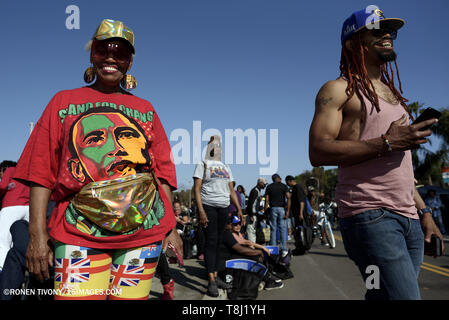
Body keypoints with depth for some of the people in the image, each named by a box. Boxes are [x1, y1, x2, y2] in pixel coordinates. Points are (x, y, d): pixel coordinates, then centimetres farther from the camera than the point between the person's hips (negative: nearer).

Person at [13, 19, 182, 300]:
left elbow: (162, 172, 10)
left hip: (145, 230, 2)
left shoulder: (145, 109, 13)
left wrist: (171, 228, 4)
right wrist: (37, 234, -5)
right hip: (79, 232, -1)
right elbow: (40, 171, 4)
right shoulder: (64, 102, 10)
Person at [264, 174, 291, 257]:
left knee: (273, 229, 5)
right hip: (282, 208, -1)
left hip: (273, 209, 1)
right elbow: (288, 198, -9)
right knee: (283, 229, 2)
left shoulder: (269, 187, 6)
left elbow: (267, 200, 0)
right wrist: (287, 211, -10)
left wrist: (265, 212, 3)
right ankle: (284, 249, 1)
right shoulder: (284, 186, 3)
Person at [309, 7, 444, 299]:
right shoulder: (339, 90, -1)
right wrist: (387, 143, -16)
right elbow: (318, 152, -16)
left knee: (383, 295, 10)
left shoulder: (391, 93, 23)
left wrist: (423, 211, 20)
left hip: (409, 219, 8)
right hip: (370, 217, -7)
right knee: (405, 295, -16)